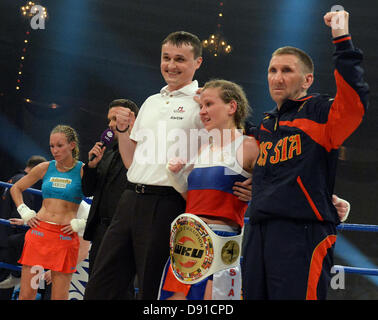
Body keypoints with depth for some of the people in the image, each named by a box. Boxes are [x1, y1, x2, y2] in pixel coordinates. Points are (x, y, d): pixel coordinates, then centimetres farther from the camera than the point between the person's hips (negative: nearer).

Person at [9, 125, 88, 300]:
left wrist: (82, 223, -8)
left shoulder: (82, 171, -1)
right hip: (38, 232, 3)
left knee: (59, 296, -2)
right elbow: (15, 189, 22)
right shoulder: (45, 168, 10)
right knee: (26, 294, 0)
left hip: (65, 236, -3)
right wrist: (25, 213, 10)